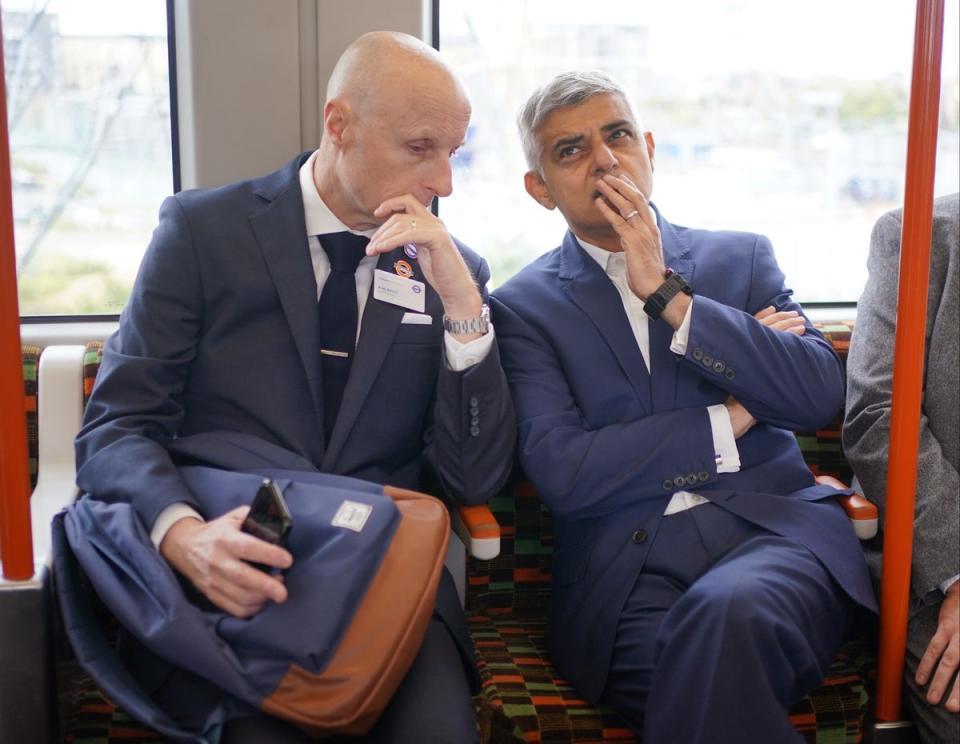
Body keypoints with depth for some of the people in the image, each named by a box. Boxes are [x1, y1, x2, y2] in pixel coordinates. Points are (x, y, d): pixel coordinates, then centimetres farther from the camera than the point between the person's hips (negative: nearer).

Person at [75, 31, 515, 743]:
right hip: (232, 574, -1)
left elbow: (476, 481, 4)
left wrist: (463, 303, -8)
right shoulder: (204, 229, 3)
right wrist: (183, 531, -22)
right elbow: (117, 425, -1)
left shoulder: (452, 269, 10)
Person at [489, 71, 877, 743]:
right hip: (625, 563, -1)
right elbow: (562, 473, -6)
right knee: (704, 686, -34)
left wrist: (667, 295, -5)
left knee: (726, 612, -34)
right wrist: (729, 421, -1)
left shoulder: (742, 258, 15)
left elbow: (820, 396, 0)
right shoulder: (524, 308, 8)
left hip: (773, 527, 2)